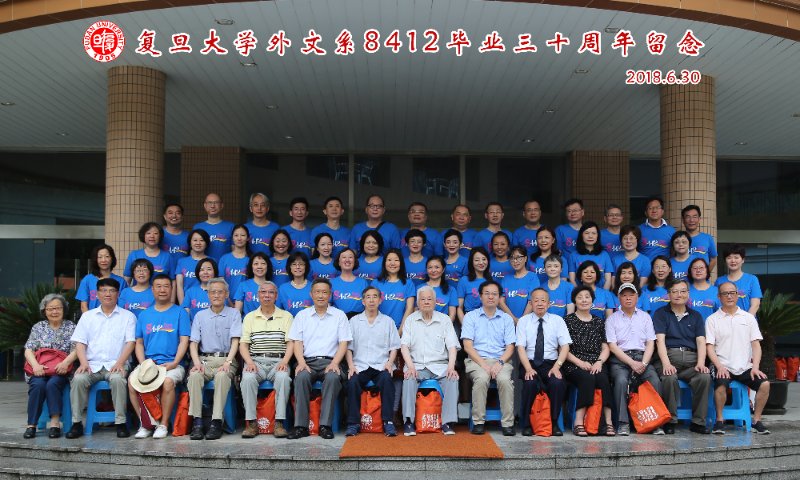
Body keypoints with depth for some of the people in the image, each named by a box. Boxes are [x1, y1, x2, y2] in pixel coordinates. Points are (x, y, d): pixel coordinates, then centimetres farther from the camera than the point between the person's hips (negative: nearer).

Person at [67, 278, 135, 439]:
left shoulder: (128, 316, 12)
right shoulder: (88, 316, 19)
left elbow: (130, 342, 2)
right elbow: (80, 343, 11)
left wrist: (120, 363, -14)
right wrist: (84, 363, -8)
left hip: (115, 364, -2)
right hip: (92, 364, 2)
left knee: (118, 379, -34)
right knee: (78, 379, -28)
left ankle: (121, 423, -25)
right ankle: (77, 423, -17)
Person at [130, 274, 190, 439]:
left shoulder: (180, 313, 7)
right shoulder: (144, 315, 18)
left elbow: (184, 341, 0)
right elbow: (139, 342, 16)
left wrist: (174, 363, -13)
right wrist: (143, 363, -2)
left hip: (171, 363, -3)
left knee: (168, 381, -34)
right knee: (132, 382, -25)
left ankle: (163, 425, -17)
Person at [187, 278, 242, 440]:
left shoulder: (234, 314, 9)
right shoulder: (200, 316, 16)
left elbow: (235, 341, -1)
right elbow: (193, 343, 9)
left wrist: (227, 362, -17)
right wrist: (197, 362, -10)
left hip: (225, 359, -2)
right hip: (204, 359, 2)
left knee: (222, 376, -35)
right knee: (194, 375, -30)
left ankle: (216, 422, -33)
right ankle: (197, 421, -29)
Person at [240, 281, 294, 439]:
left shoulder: (286, 316, 13)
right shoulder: (250, 317, 17)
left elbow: (290, 343, 5)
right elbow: (243, 344, 9)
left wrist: (285, 361, -12)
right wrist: (249, 362, -9)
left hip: (278, 361, -1)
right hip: (256, 360, 1)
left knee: (283, 377, -34)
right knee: (247, 378, -32)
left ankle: (279, 423, -28)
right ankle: (251, 423, -24)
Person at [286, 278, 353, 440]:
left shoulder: (339, 315, 12)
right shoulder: (302, 315, 15)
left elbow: (343, 344, 5)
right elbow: (297, 342, 8)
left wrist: (334, 363, -12)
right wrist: (302, 362, -10)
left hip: (330, 361, -1)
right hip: (308, 361, 1)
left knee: (333, 378, -34)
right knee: (301, 377, -32)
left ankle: (325, 425, -29)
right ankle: (300, 426, -29)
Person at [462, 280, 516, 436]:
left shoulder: (506, 319, 15)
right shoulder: (471, 317, 9)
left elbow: (510, 347, 8)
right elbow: (467, 346, 0)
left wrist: (500, 362, -12)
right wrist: (483, 364, -13)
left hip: (501, 360, 1)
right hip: (477, 360, -1)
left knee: (505, 379, -31)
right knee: (482, 378, -34)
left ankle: (507, 423, -23)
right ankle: (478, 422, -24)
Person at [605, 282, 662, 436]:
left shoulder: (645, 317, 17)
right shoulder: (612, 319, 8)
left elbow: (650, 343, 9)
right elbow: (612, 346, -2)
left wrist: (644, 363, -8)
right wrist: (632, 363, -13)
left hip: (642, 357, 2)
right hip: (620, 359, -2)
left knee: (655, 380, -27)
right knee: (621, 380, -33)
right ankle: (623, 423, -29)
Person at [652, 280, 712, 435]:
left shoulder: (695, 316, 21)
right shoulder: (661, 314, 12)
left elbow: (701, 341, 9)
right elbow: (660, 340, -2)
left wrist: (701, 363, -9)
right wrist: (666, 363, -17)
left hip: (691, 358, 3)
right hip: (669, 355, -2)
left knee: (705, 377, -29)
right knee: (669, 378, -35)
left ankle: (698, 422, -15)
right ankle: (670, 420, -19)